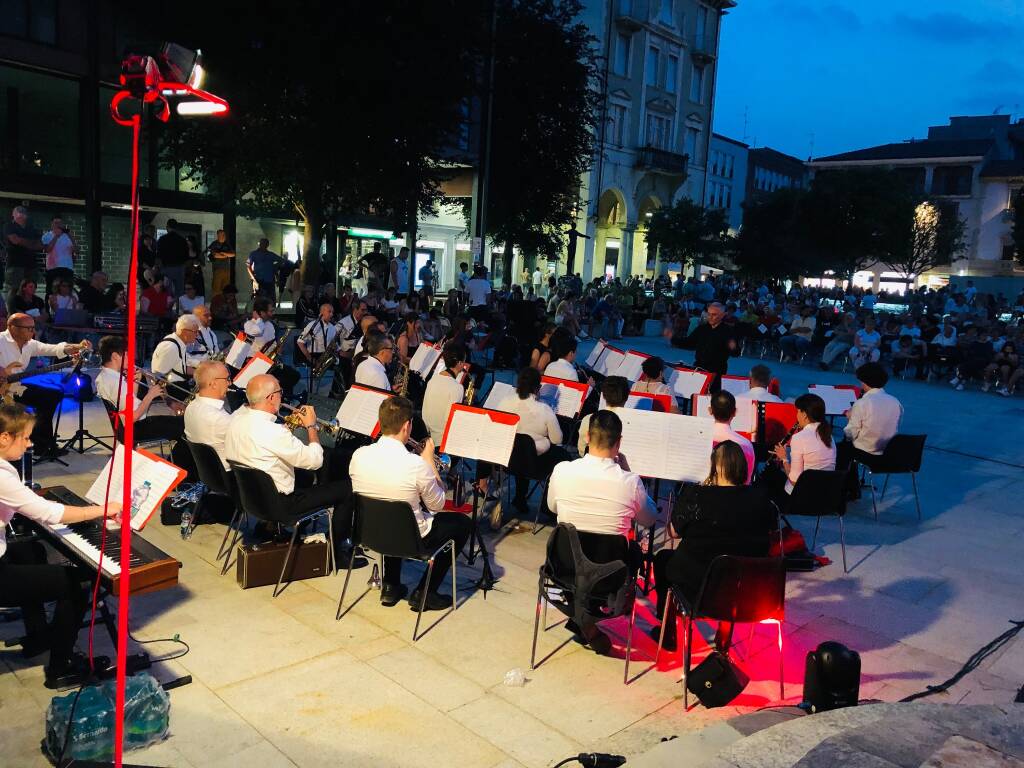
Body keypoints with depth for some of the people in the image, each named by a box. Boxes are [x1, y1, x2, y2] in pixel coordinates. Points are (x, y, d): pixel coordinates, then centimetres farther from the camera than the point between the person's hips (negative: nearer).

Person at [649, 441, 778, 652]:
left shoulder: (695, 495, -20)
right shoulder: (760, 497, -11)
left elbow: (675, 531, -4)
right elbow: (771, 528, 10)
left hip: (698, 587, -3)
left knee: (662, 558, 28)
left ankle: (667, 633, 36)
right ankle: (724, 635, 41)